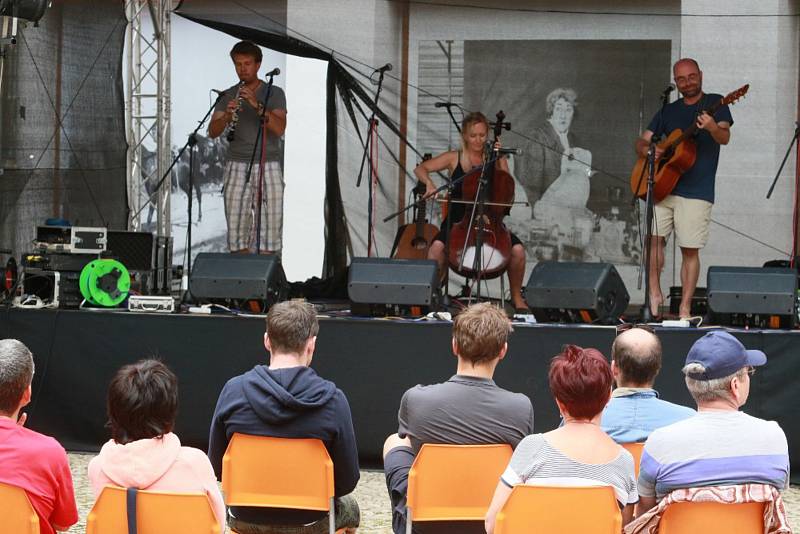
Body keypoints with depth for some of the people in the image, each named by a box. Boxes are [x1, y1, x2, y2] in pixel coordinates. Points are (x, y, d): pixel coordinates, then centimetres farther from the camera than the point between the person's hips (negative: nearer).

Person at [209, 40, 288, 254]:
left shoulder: (274, 93, 4)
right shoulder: (227, 96, 10)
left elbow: (279, 129, -10)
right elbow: (213, 132, 0)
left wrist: (257, 105, -22)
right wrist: (227, 115, -20)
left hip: (268, 166, -2)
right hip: (237, 166, 2)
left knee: (270, 227, -6)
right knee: (237, 228, -2)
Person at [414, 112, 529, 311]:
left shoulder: (495, 159, 9)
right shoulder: (454, 158, 6)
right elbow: (420, 169, 3)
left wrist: (499, 159, -9)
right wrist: (429, 183, -18)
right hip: (458, 221, -1)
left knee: (517, 249, -25)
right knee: (437, 246, -33)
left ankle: (516, 297, -2)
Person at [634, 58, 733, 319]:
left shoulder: (714, 103, 5)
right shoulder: (668, 111, 16)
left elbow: (725, 138, -11)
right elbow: (642, 141, 18)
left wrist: (712, 127, -34)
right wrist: (647, 150, -6)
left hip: (696, 192, -3)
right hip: (662, 187, 3)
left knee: (690, 250, -2)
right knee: (654, 237, -12)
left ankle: (685, 309, 3)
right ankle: (655, 294, 0)